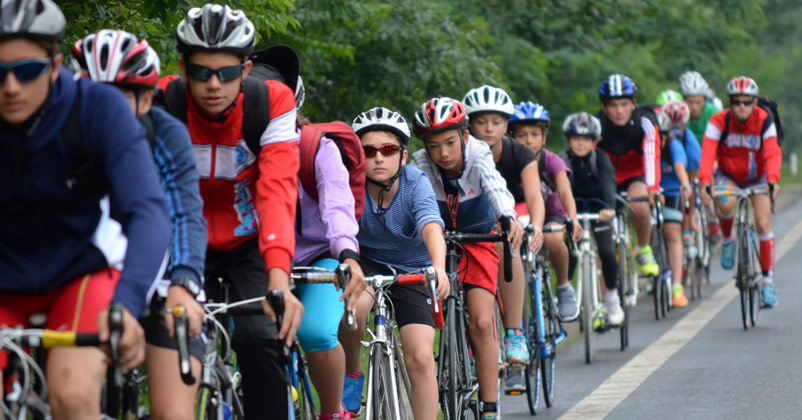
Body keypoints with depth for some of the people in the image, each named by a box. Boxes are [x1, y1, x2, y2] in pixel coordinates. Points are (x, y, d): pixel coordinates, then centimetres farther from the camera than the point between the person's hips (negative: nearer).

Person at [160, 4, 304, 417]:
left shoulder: (272, 102, -23)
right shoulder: (163, 102, -19)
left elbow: (277, 192, -33)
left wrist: (279, 278, -46)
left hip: (250, 243, -1)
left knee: (258, 338, -23)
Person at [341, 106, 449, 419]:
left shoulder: (415, 182, -23)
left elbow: (431, 227, -38)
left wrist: (439, 267, -58)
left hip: (411, 269, 0)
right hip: (365, 261, 0)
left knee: (420, 357, -14)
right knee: (354, 304, -34)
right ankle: (351, 375, -7)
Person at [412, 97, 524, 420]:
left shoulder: (478, 157, -25)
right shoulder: (423, 165, -20)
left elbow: (496, 187, -43)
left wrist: (509, 217, -63)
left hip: (478, 239, -2)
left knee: (481, 323, -13)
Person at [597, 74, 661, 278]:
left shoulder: (644, 122, -25)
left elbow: (651, 155, -36)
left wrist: (652, 188, -52)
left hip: (635, 175, -1)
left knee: (639, 205, -32)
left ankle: (643, 249, -5)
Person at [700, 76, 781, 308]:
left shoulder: (764, 121, -19)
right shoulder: (719, 121, -22)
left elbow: (772, 153, -30)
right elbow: (708, 153, -32)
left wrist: (772, 180, -48)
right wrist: (705, 182, -48)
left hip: (757, 179, 1)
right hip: (728, 177, -1)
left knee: (763, 223, -12)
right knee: (725, 204, -33)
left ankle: (768, 279, 0)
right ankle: (727, 241, -2)